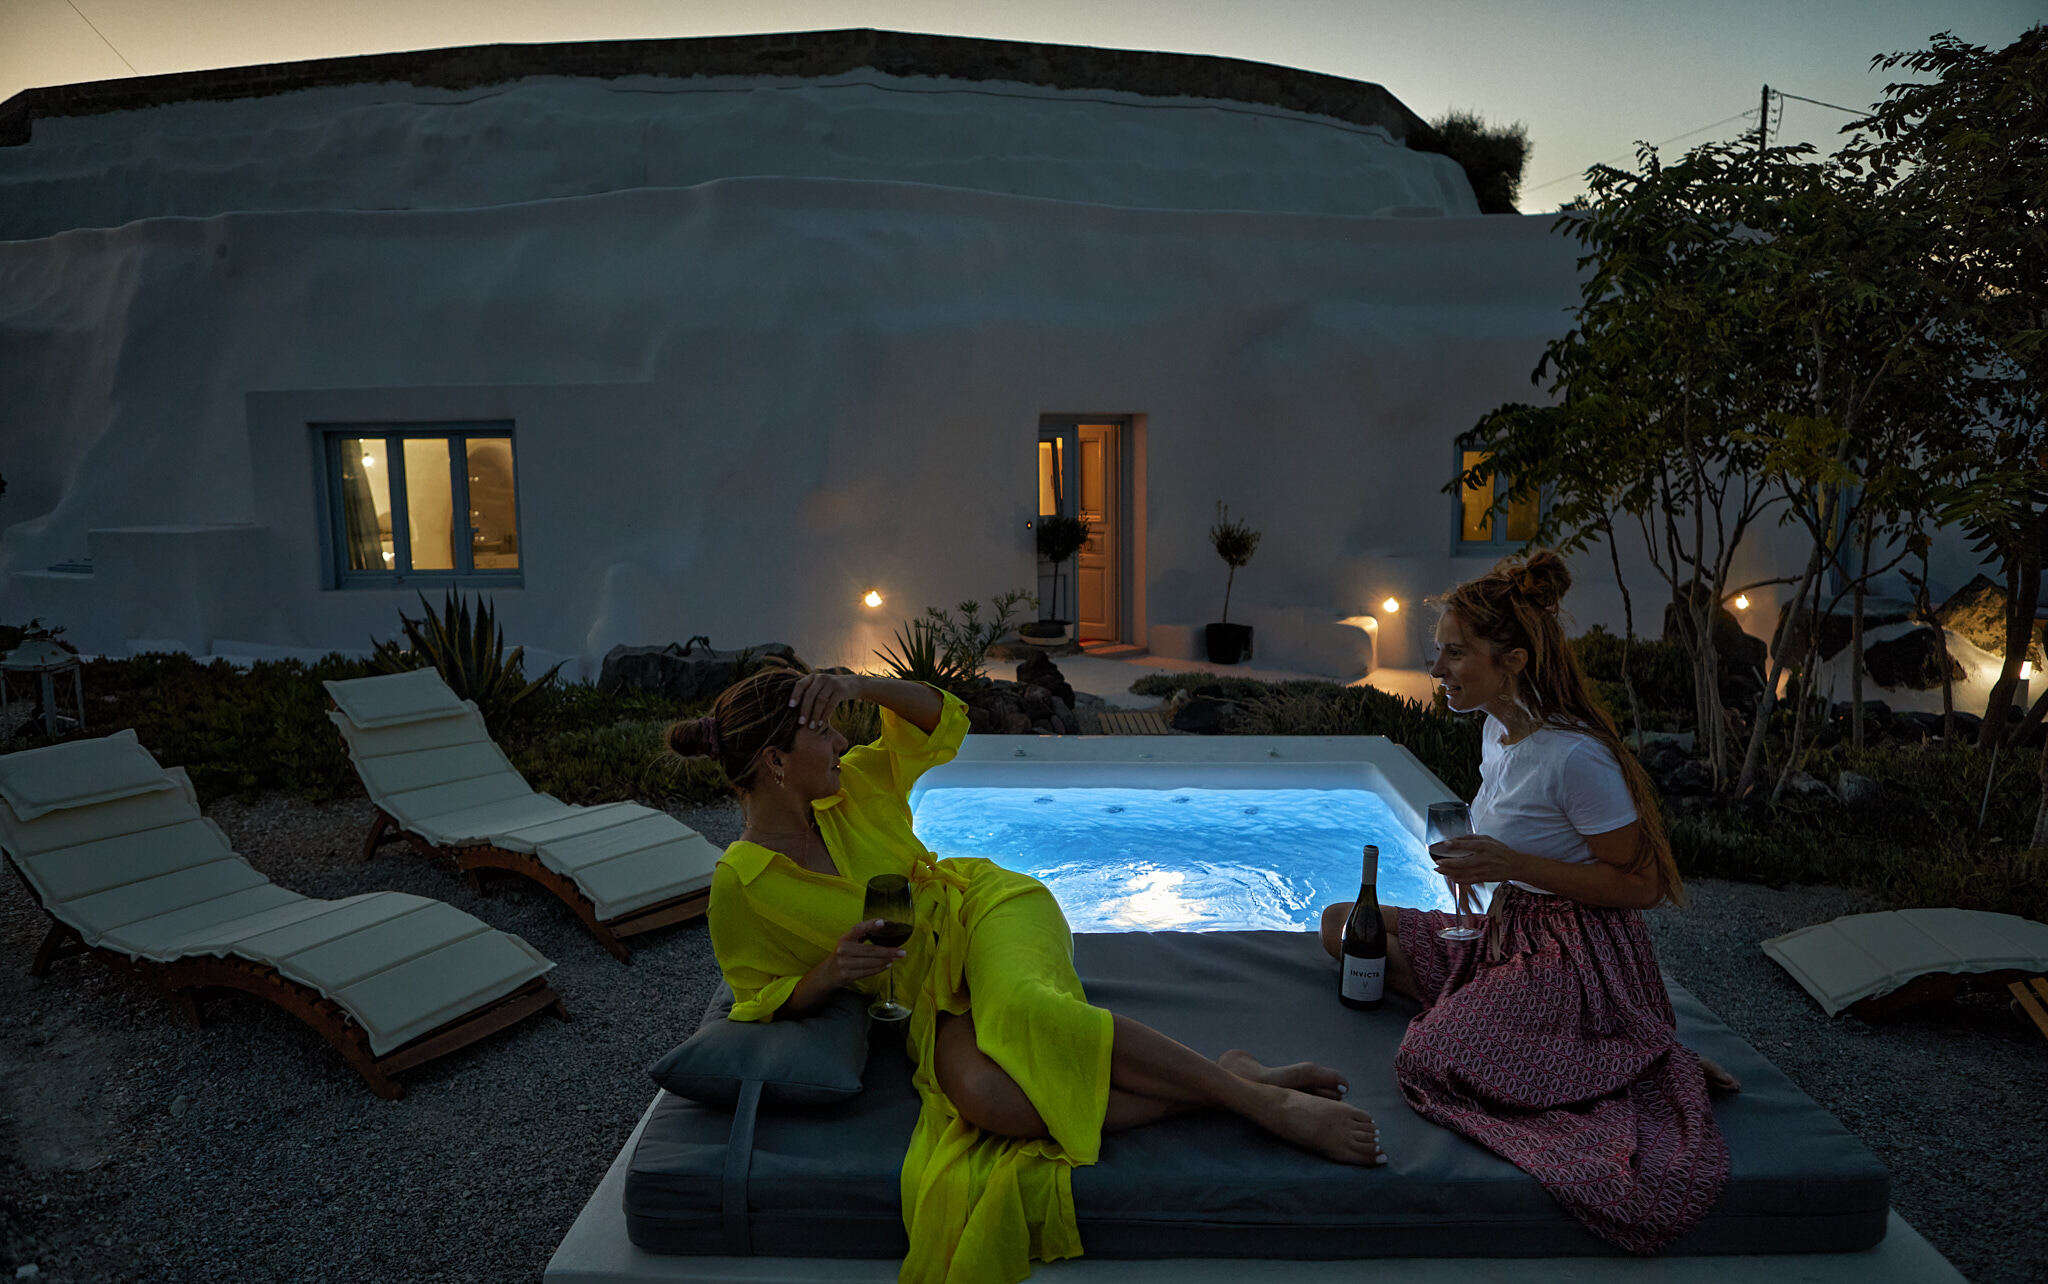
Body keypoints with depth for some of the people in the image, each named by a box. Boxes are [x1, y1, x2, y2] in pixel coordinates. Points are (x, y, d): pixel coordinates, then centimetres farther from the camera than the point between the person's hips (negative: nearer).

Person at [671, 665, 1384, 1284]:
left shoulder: (851, 788, 2)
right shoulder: (738, 886, -7)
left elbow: (942, 717, 5)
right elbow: (763, 1003, -1)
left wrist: (860, 685, -12)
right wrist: (831, 972, -21)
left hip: (981, 907, 1)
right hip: (930, 1000, -1)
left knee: (1023, 1006, -37)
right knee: (985, 1096, -35)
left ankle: (1253, 1090, -28)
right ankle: (1230, 1084, -27)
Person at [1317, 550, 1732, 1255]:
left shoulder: (1574, 756, -24)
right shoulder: (1497, 730, 5)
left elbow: (1640, 884, -18)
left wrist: (1513, 866, -24)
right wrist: (1477, 862, -1)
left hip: (1576, 954, -9)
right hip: (1509, 934, 9)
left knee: (1427, 1060, -26)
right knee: (1342, 921, 4)